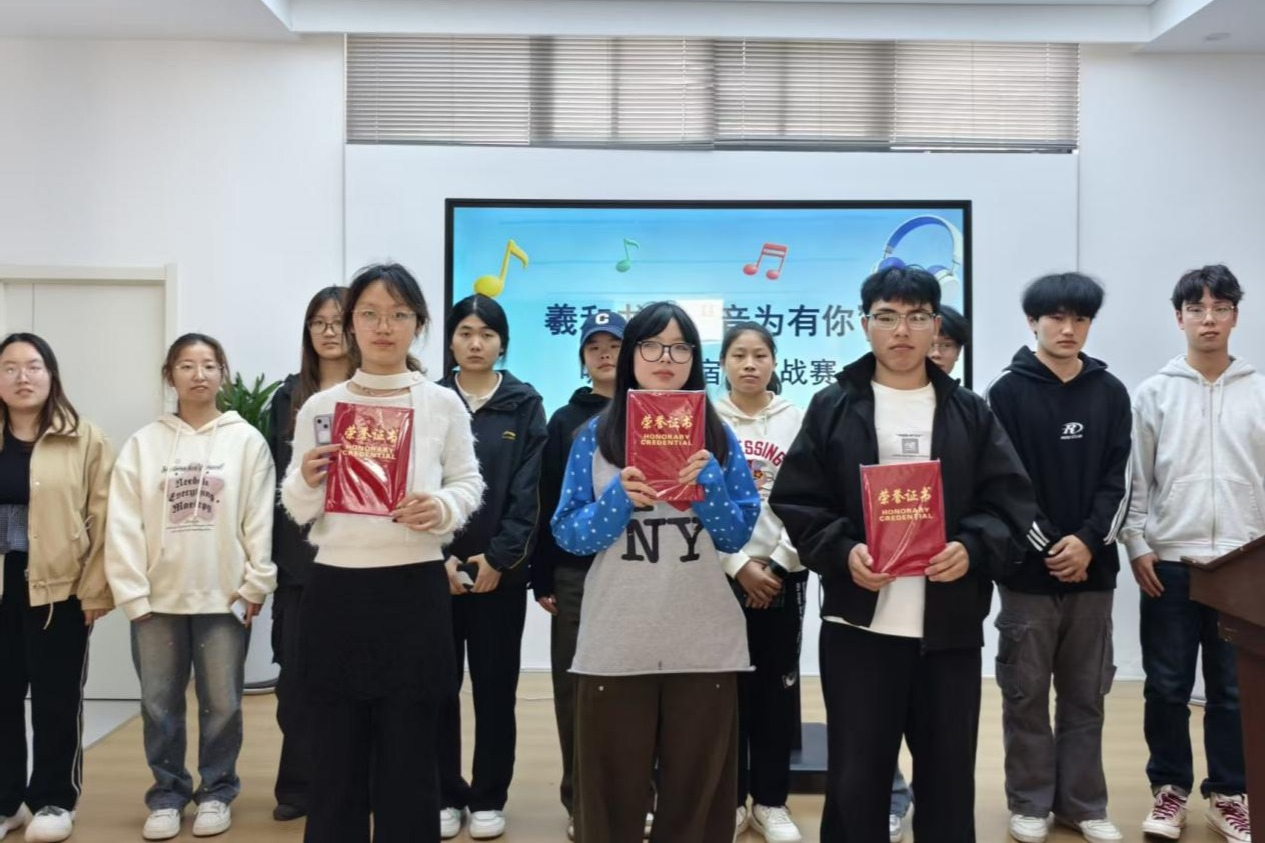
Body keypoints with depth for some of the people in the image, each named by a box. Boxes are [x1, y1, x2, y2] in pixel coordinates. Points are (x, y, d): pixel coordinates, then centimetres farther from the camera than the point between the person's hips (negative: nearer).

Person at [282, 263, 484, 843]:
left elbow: (469, 484, 6)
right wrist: (308, 482, -14)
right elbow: (296, 509, 8)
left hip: (415, 592, -1)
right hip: (335, 592, 1)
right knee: (336, 753, 9)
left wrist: (442, 507, -15)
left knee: (409, 756, 7)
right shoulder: (319, 407, 6)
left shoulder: (444, 405, 3)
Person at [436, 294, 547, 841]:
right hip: (436, 566, 1)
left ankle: (488, 798, 18)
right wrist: (439, 554, -12)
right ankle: (446, 796, 19)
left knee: (495, 687, 5)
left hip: (500, 569, -1)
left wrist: (498, 557, -12)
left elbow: (529, 491, -3)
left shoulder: (525, 405, 3)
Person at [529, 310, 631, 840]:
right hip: (575, 572, 1)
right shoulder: (564, 421, 7)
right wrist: (542, 578, 0)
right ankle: (581, 798, 18)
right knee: (574, 686, 5)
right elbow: (547, 502, 4)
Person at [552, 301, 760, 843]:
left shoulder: (718, 435, 5)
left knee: (696, 795, 10)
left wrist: (707, 480, -14)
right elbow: (567, 535, -1)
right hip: (614, 645, -1)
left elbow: (736, 538, 2)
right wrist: (620, 498, -17)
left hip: (705, 644, 1)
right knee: (611, 795, 7)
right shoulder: (596, 434, 3)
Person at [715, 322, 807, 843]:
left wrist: (776, 564, -9)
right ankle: (730, 799, 16)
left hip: (783, 572, 1)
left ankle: (770, 801, 16)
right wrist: (739, 566, -10)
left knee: (778, 686, 5)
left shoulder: (797, 420, 4)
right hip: (720, 572, -1)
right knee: (728, 685, 3)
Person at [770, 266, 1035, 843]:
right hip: (857, 626, -1)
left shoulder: (971, 413, 9)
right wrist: (843, 552, -17)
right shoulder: (832, 408, 4)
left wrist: (972, 549, -15)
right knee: (856, 781, 5)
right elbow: (796, 503, 0)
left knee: (949, 779, 12)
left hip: (951, 628, 2)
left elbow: (1012, 504, 4)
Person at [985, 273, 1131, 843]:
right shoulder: (1008, 392, -3)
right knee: (1026, 694, 5)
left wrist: (1089, 542, -11)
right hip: (1028, 569, -3)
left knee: (1086, 695, 11)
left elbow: (1119, 479, 3)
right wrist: (1047, 546, -13)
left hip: (1093, 569, 3)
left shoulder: (1110, 393, 7)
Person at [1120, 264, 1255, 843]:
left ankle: (1228, 795, 21)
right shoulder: (1155, 392, 2)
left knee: (1235, 690, 8)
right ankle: (1169, 789, 20)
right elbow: (1135, 479, 2)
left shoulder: (1258, 392, 4)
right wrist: (1136, 545, -5)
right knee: (1166, 686, 6)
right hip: (1169, 562, 0)